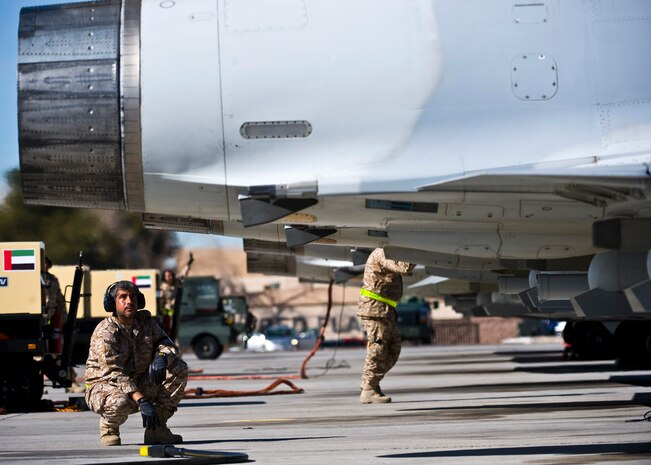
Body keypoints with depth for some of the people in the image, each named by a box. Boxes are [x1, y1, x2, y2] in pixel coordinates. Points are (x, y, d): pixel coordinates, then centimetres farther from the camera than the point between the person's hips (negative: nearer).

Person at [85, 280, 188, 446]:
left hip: (138, 385, 6)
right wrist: (142, 401, -37)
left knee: (179, 368, -11)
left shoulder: (146, 321, 1)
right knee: (120, 402, -42)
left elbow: (167, 345, -3)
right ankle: (108, 426, -3)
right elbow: (115, 374, -26)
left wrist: (161, 357, -30)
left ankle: (156, 428, -6)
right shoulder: (105, 333, -20)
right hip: (104, 385, -6)